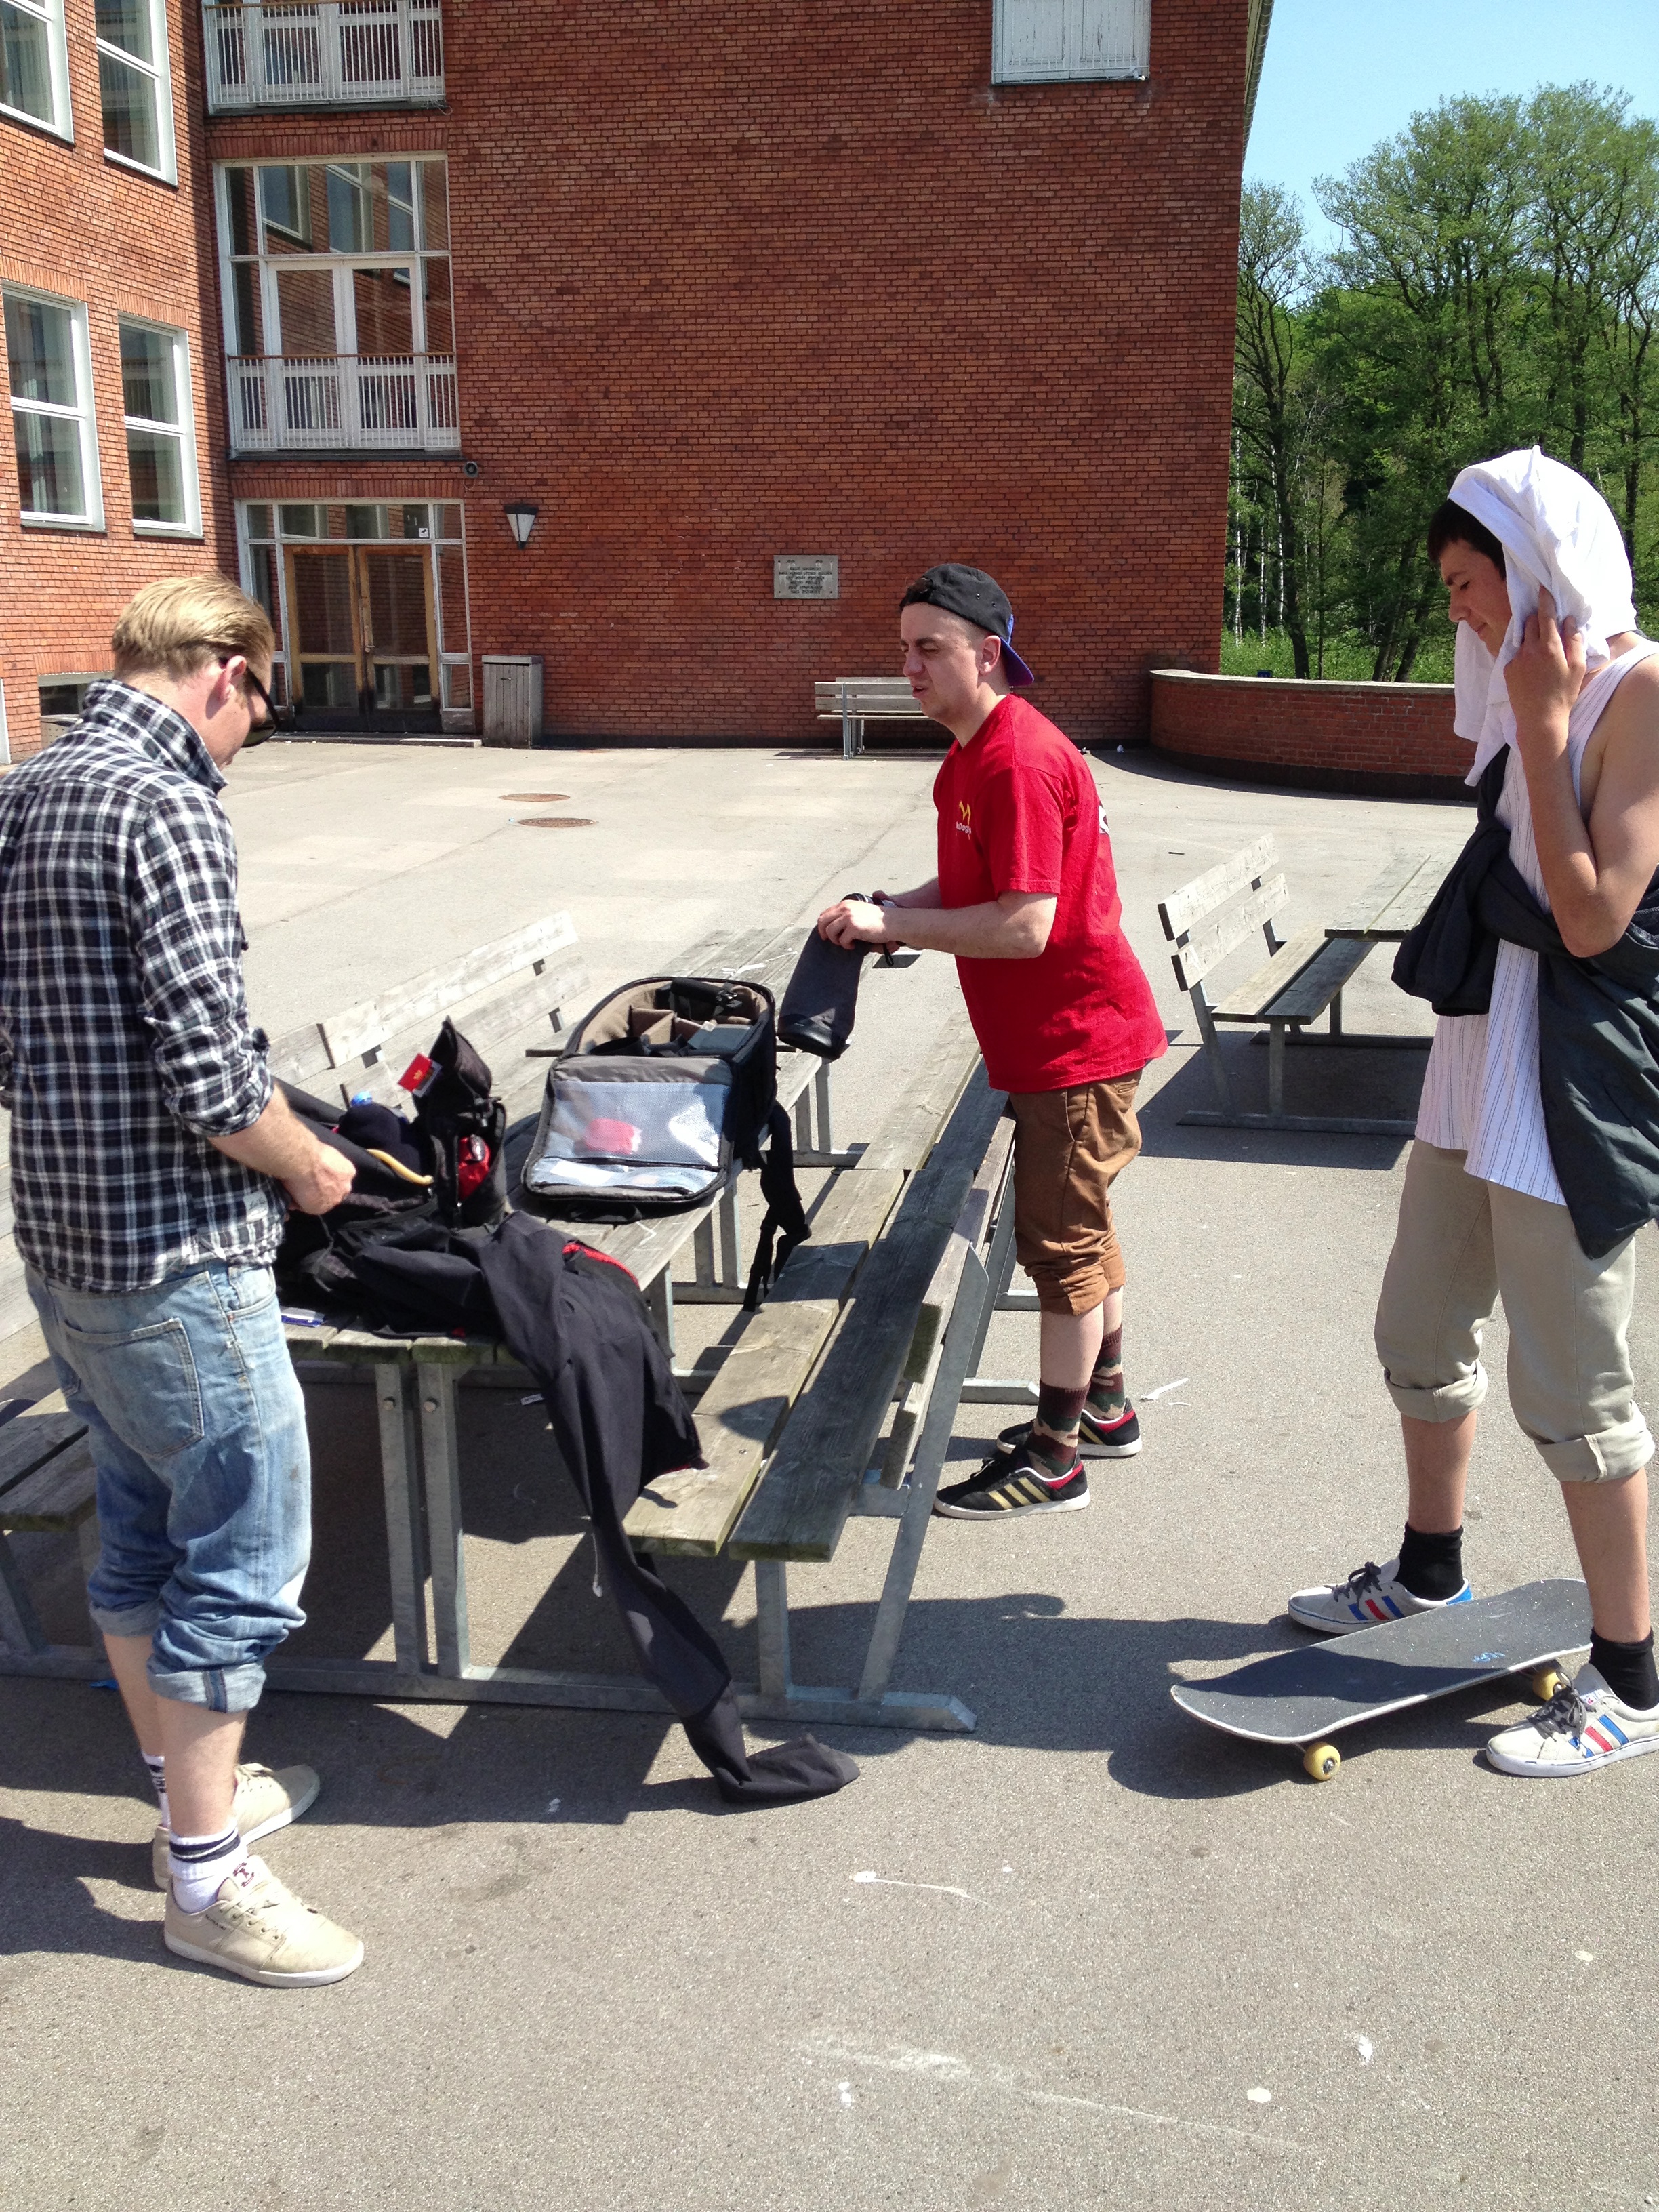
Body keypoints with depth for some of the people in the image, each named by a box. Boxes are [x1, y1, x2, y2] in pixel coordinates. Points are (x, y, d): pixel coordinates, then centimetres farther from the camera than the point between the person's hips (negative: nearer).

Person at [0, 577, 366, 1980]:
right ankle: (206, 1877, 17)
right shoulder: (167, 810, -19)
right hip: (178, 1255, -10)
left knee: (143, 1528, 21)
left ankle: (191, 1789, 39)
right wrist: (309, 1168, -7)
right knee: (244, 1551, 3)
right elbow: (214, 1081, -24)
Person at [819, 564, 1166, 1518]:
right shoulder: (974, 754, 10)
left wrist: (892, 924, -22)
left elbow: (1024, 926, -28)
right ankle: (1105, 1405, 35)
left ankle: (1056, 1458, 11)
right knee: (1081, 1223, 20)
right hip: (1063, 1034, 10)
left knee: (1062, 1240, -1)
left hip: (1076, 1040, -10)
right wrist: (893, 910, 1)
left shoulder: (1017, 761, -23)